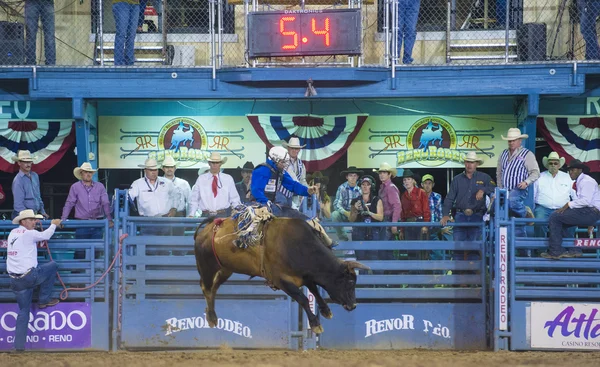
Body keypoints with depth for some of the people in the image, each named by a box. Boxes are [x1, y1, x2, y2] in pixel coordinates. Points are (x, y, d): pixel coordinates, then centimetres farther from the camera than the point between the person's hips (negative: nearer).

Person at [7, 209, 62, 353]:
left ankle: (19, 345, 10)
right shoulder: (29, 234, -8)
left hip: (15, 281, 7)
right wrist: (53, 225, 27)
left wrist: (33, 224, 41)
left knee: (23, 311, 15)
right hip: (29, 276, -7)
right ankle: (44, 300, 18)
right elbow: (45, 235, 9)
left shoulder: (12, 233, 13)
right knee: (53, 265, 16)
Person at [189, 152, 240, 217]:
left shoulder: (228, 179, 8)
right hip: (206, 215, 0)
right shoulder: (201, 179, 8)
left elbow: (234, 199, 9)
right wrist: (191, 215, 1)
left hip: (223, 215, 0)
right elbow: (194, 199, 10)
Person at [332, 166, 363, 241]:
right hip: (343, 214, -2)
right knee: (334, 214, -33)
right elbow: (337, 204, -14)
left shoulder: (359, 190, 3)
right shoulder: (342, 188, -7)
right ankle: (343, 238, -16)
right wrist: (346, 213, -31)